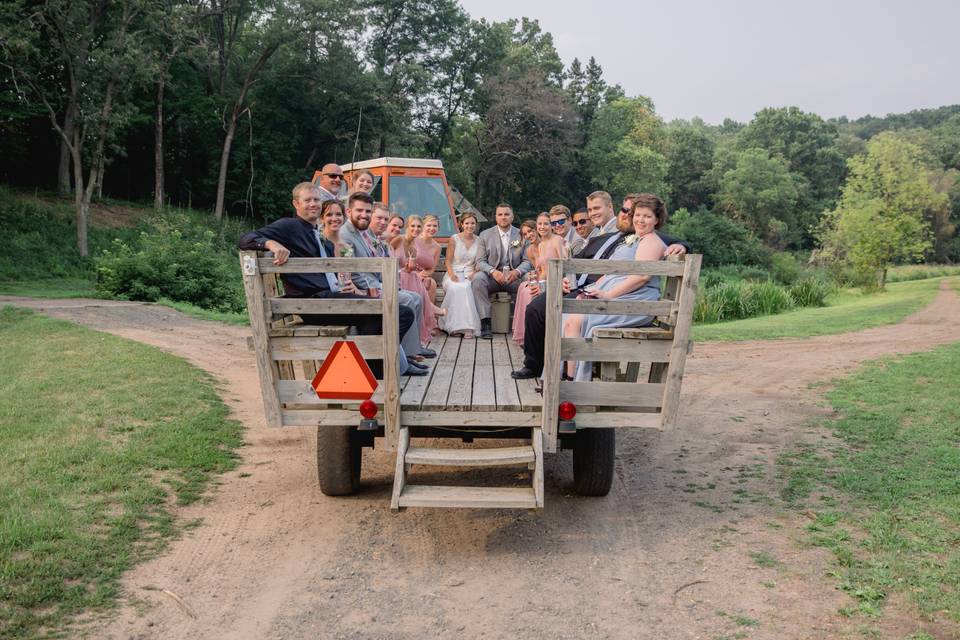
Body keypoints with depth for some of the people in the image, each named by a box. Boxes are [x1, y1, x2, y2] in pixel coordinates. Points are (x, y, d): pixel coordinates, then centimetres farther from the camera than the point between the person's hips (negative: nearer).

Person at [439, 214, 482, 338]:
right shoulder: (454, 239, 4)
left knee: (467, 287, -36)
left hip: (470, 274, 1)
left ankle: (466, 327, -38)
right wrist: (452, 275, -16)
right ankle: (455, 325, -34)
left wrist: (474, 273, -10)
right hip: (454, 273, -1)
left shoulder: (478, 241, 11)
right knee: (456, 288, -37)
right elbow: (448, 261, 2)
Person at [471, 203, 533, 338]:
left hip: (513, 277, 0)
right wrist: (493, 272, -19)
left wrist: (517, 272, -19)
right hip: (492, 276, 0)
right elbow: (480, 261, 2)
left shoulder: (522, 235, 9)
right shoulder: (485, 235, 8)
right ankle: (485, 323, -32)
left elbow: (527, 261, 4)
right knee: (478, 279, -32)